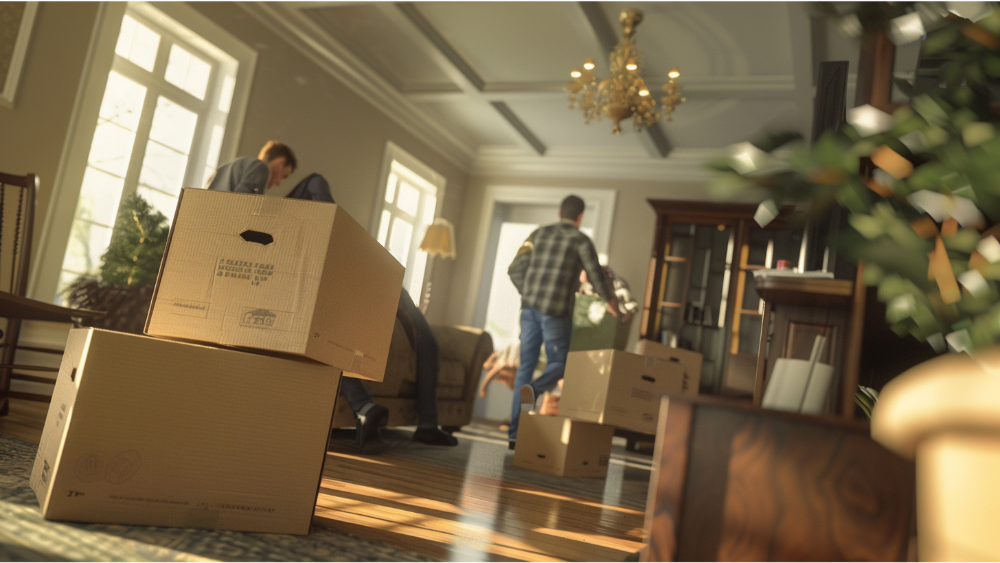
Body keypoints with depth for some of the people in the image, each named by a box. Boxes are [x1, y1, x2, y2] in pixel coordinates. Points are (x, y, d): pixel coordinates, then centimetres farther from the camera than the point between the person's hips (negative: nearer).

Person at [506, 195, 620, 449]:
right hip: (556, 311, -4)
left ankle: (516, 432, 6)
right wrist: (611, 301, 19)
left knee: (526, 366, 8)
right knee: (558, 365, 9)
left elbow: (515, 270, 13)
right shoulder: (580, 240, 2)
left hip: (529, 307, 4)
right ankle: (532, 390, -24)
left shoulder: (538, 234, 15)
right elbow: (596, 276, 1)